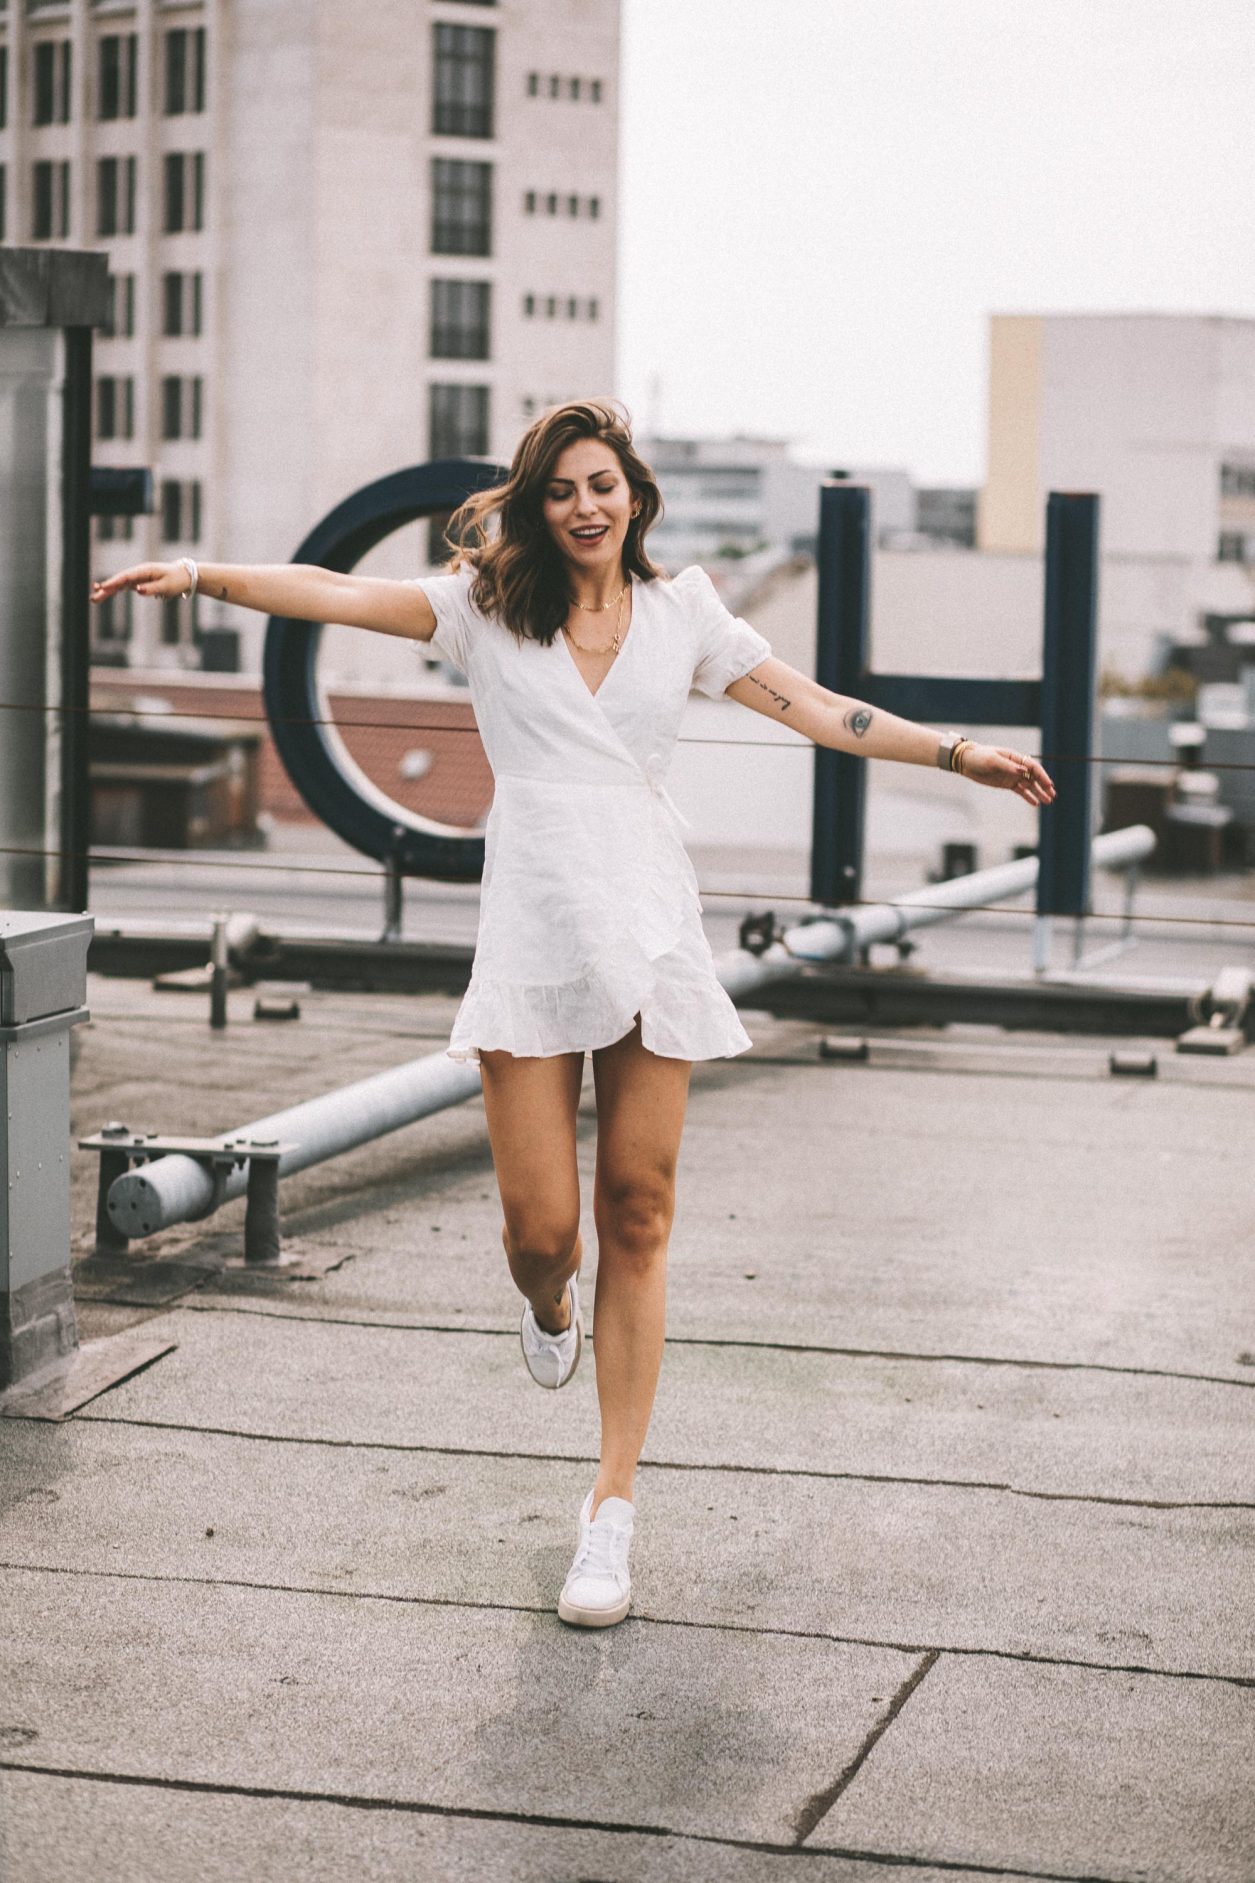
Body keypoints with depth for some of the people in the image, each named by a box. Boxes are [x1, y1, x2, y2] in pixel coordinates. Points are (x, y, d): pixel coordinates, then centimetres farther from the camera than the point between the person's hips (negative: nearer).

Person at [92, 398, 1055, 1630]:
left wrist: (961, 755, 0)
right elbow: (339, 594, -1)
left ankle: (612, 1509, 10)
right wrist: (199, 576, -12)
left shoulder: (680, 615, 10)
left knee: (635, 1223, 1)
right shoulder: (490, 604, 7)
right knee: (539, 1228, -5)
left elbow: (820, 712, 9)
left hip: (649, 936, 1)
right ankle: (548, 1309, 36)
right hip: (529, 939, -1)